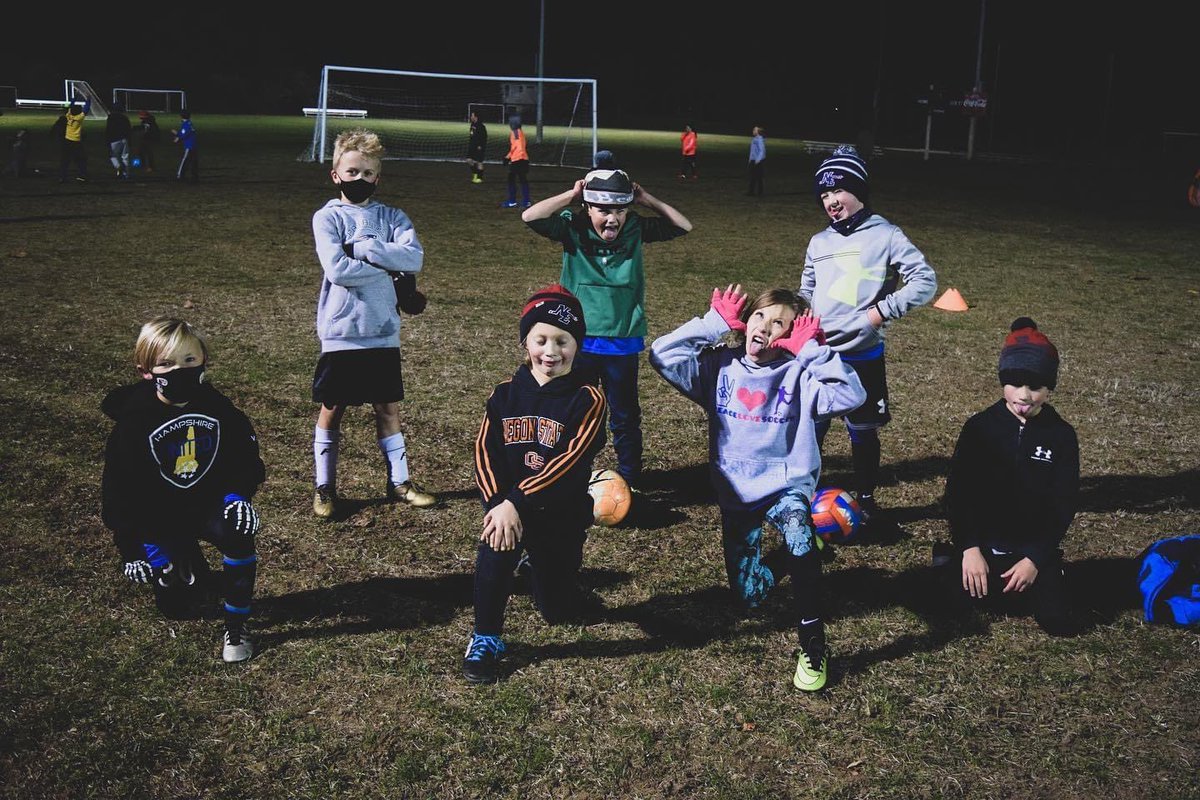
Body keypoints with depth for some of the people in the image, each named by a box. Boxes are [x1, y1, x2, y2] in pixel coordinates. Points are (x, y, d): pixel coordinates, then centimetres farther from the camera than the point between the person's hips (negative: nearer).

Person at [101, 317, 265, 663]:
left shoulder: (217, 407, -10)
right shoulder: (134, 419, -15)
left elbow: (245, 456, -1)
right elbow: (120, 488, -11)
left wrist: (239, 494, -21)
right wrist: (132, 546, -14)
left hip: (210, 504, 1)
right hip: (158, 516, 0)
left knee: (237, 534, -32)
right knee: (173, 603, 0)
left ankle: (236, 625, -16)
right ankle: (185, 565, 38)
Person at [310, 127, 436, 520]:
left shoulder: (392, 217, 6)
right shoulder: (327, 217, -2)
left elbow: (414, 257, -12)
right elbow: (337, 269, -18)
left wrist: (362, 248, -16)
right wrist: (386, 265, -12)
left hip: (384, 332, 3)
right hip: (341, 332, -2)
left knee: (388, 408, 12)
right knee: (331, 410, 7)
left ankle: (399, 481, 24)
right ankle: (324, 486, 19)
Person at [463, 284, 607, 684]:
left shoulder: (586, 400, -11)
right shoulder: (505, 395, 0)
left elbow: (570, 461, -21)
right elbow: (485, 451, -7)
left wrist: (517, 502, -28)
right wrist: (497, 503, -24)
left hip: (562, 512, -1)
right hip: (507, 503, 1)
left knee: (558, 610, 7)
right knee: (495, 549, -32)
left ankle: (549, 572, 44)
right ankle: (486, 640, -11)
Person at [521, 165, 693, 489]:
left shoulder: (635, 230, -2)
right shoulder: (573, 229, -7)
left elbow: (683, 226, -1)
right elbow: (530, 217, -18)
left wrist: (646, 199, -9)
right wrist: (571, 195, -16)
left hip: (622, 344, 1)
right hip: (579, 341, 0)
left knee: (625, 417, 12)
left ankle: (630, 481, 26)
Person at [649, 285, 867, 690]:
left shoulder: (798, 373, -12)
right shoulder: (720, 366, -4)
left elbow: (851, 395, -26)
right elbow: (662, 355, -14)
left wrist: (812, 350, -25)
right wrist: (714, 323, -14)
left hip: (787, 486, -3)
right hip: (736, 493, 4)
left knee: (798, 533, -39)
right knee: (749, 598, 10)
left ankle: (813, 645, -24)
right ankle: (790, 556, 44)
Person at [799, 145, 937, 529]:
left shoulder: (885, 236, -6)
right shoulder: (819, 242, 9)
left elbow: (925, 281, -12)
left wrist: (880, 312, -17)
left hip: (863, 357, -3)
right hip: (819, 356, 4)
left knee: (863, 431, 9)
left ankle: (866, 499, 25)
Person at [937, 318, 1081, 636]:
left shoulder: (1061, 435, -3)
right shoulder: (980, 427, -5)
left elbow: (1064, 505, -2)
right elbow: (957, 491, -6)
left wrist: (1035, 559, -11)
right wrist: (969, 548, -16)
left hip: (1034, 546, 1)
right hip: (982, 541, 0)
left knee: (1060, 624, -12)